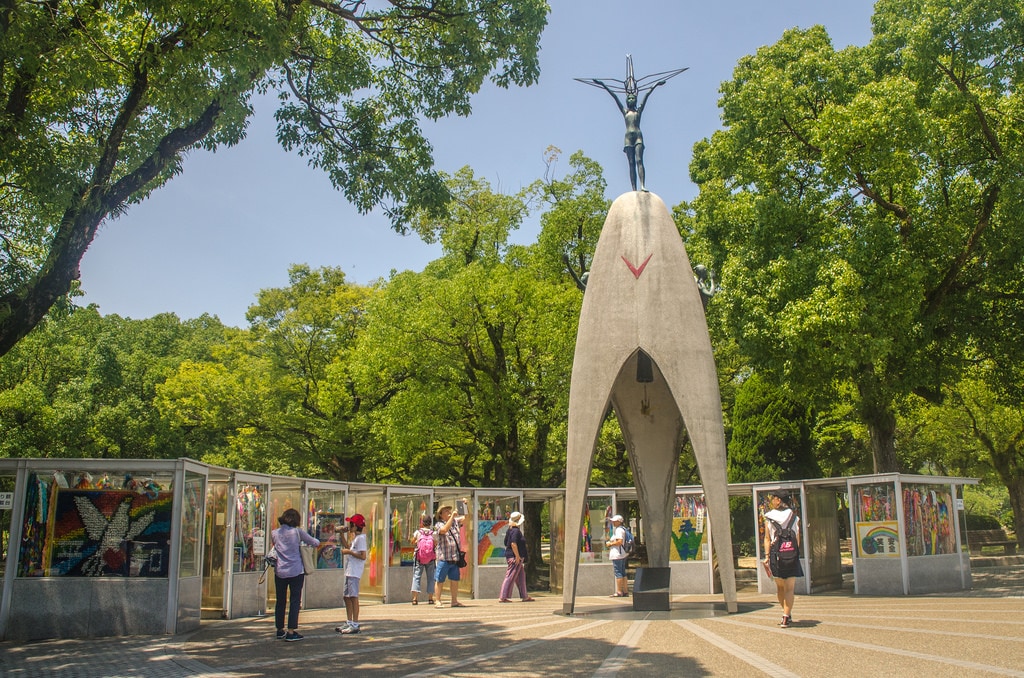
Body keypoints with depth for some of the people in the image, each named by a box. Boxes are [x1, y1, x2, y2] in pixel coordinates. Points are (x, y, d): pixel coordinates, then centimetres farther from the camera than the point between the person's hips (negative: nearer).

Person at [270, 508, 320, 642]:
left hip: (279, 572, 4)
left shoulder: (274, 533, 3)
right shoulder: (297, 532, -7)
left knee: (280, 601, 15)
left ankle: (280, 630, 24)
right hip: (296, 571, -4)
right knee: (295, 601, 2)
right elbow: (315, 543, 1)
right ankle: (291, 632, 0)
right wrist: (316, 541, 22)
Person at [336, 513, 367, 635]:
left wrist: (349, 552, -15)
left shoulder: (361, 538, -13)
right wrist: (341, 534, 24)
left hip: (355, 572, -10)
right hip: (349, 571, 10)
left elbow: (363, 556, -21)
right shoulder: (355, 538, 17)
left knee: (353, 597, -8)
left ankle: (355, 625, -6)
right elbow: (347, 546, 31)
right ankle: (349, 623, 22)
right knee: (346, 596, 14)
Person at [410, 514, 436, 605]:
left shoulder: (417, 533, -5)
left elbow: (413, 544, 4)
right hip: (431, 559, 1)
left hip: (419, 558, -1)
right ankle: (430, 598, 9)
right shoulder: (433, 533, -4)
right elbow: (436, 545, -2)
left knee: (416, 577, 1)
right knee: (430, 578, 10)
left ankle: (415, 598, -10)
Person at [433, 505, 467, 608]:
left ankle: (454, 601, 18)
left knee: (455, 580, 10)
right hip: (444, 558, -5)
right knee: (440, 580, 0)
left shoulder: (456, 521, 12)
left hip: (455, 557, 5)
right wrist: (452, 516, -23)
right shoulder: (439, 525, -3)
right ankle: (438, 602, 5)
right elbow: (444, 530, -23)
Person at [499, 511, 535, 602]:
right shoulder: (516, 531, -16)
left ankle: (525, 596, 20)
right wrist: (517, 556, -22)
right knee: (510, 577, -7)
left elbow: (506, 544, 18)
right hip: (515, 557, -10)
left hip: (510, 555, 10)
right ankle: (502, 597, -6)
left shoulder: (510, 530, 13)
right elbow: (513, 544, -26)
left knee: (521, 576, 15)